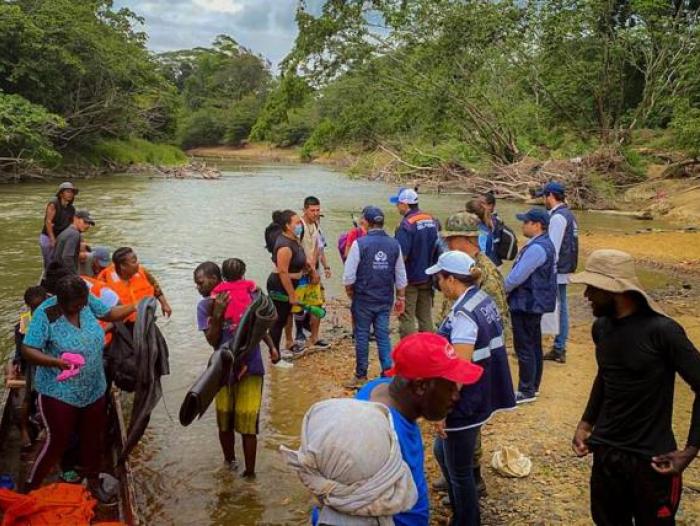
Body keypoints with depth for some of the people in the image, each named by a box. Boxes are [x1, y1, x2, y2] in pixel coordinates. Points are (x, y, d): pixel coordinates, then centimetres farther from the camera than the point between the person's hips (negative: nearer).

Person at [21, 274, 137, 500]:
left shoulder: (86, 301, -9)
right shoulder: (45, 314, -23)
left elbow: (110, 314, 8)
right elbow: (27, 351, -23)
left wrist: (137, 305, -1)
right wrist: (56, 361, -37)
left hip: (94, 389, 5)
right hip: (59, 393, -5)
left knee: (92, 438, 18)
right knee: (57, 442, 5)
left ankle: (93, 481, 40)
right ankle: (30, 488, 28)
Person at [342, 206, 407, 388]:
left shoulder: (360, 243, -13)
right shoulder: (394, 244, 1)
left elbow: (348, 276, -11)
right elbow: (401, 277, 7)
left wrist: (351, 293, 6)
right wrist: (401, 298, 17)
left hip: (363, 300, -3)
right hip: (385, 300, 4)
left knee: (362, 336, 8)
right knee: (383, 336, 10)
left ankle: (361, 376, 17)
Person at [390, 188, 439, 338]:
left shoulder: (407, 224, -20)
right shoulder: (431, 220, 5)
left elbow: (402, 256, -25)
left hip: (410, 278, -7)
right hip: (427, 277, 7)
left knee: (407, 318, 2)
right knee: (425, 316, 15)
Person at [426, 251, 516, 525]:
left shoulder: (463, 314, -25)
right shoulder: (484, 300, 3)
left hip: (465, 403, -10)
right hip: (482, 396, 10)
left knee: (460, 471, 9)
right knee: (443, 452, 27)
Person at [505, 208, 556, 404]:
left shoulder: (536, 248, -23)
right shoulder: (545, 243, 10)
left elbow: (516, 277, -24)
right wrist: (506, 289, 13)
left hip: (526, 305, -11)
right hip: (535, 303, 11)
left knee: (524, 348, -2)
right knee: (534, 345, 17)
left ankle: (526, 391, 7)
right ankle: (533, 386, 29)